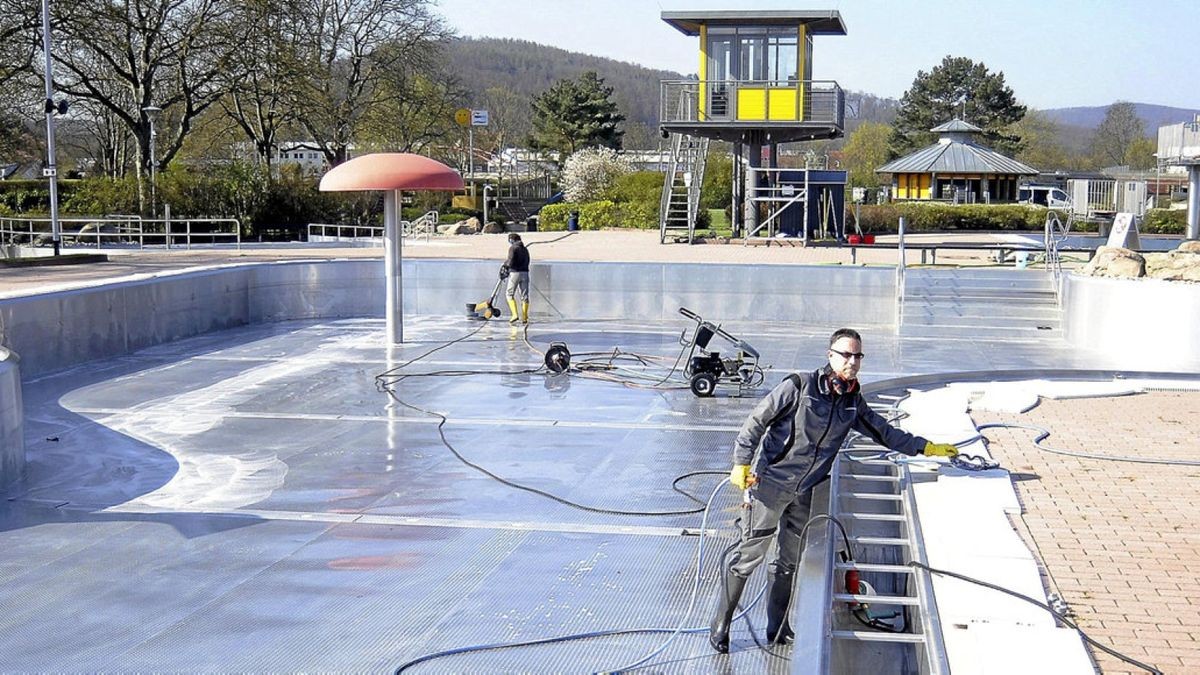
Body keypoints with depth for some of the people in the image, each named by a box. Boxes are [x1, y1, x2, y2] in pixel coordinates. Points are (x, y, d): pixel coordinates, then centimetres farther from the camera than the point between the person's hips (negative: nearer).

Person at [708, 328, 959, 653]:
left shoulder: (853, 403, 5)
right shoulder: (799, 386, -13)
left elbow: (883, 431, 19)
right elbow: (758, 420, -11)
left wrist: (925, 447, 19)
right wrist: (742, 463, -17)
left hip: (804, 492, 6)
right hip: (770, 483, -6)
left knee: (789, 561, 14)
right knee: (749, 554, -3)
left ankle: (777, 627, 27)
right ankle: (719, 625, 9)